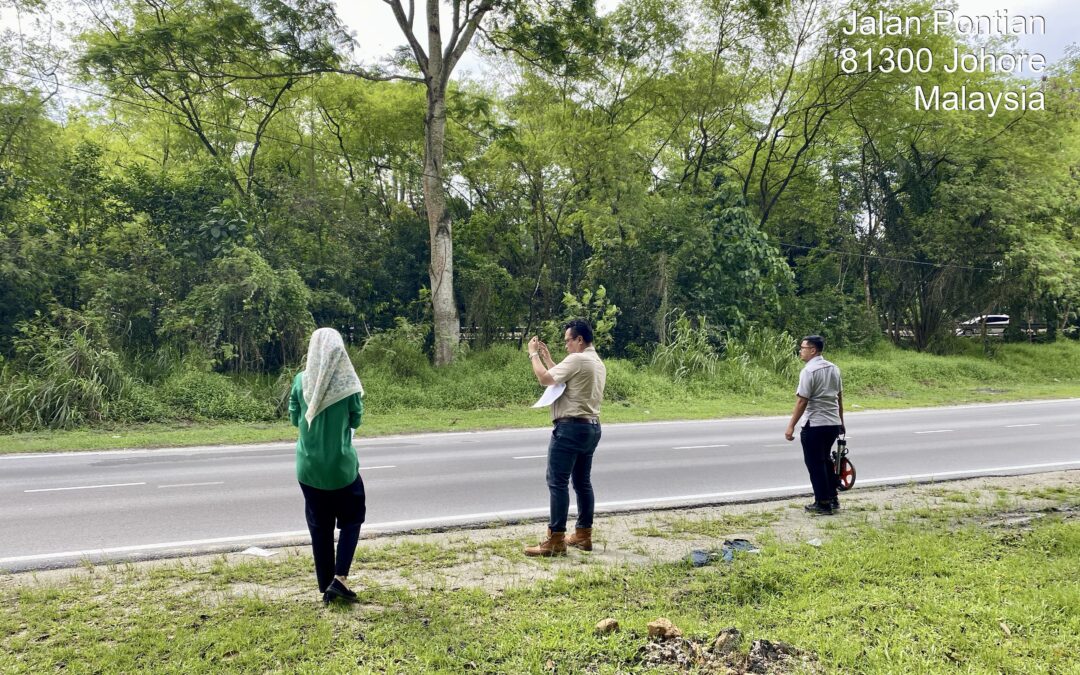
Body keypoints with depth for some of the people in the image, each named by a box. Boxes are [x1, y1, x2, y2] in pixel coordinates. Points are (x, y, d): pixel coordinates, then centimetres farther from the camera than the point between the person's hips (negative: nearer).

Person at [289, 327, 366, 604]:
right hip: (341, 465, -2)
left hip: (309, 466, 2)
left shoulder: (301, 381, -5)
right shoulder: (347, 383, -12)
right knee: (351, 520, 15)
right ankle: (339, 578, 2)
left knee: (319, 527, 13)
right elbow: (355, 421, -1)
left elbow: (294, 418, 6)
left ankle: (326, 586, 17)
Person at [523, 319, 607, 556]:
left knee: (557, 482, -8)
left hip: (571, 427, -10)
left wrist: (533, 354, -3)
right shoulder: (598, 363, 17)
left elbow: (545, 379, -16)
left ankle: (555, 541, -8)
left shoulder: (577, 360, -14)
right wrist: (547, 358, 22)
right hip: (591, 428, 10)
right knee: (582, 482, 14)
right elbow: (562, 379, 24)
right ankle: (583, 535, 20)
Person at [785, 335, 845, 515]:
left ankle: (823, 504, 6)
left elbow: (802, 401, -18)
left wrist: (791, 426, -15)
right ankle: (833, 498, 26)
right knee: (825, 460, 22)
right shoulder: (834, 368, 10)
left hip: (815, 425, -8)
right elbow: (840, 397, 15)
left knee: (815, 464, 2)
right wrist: (841, 422, 24)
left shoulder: (808, 371, -15)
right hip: (834, 424, 8)